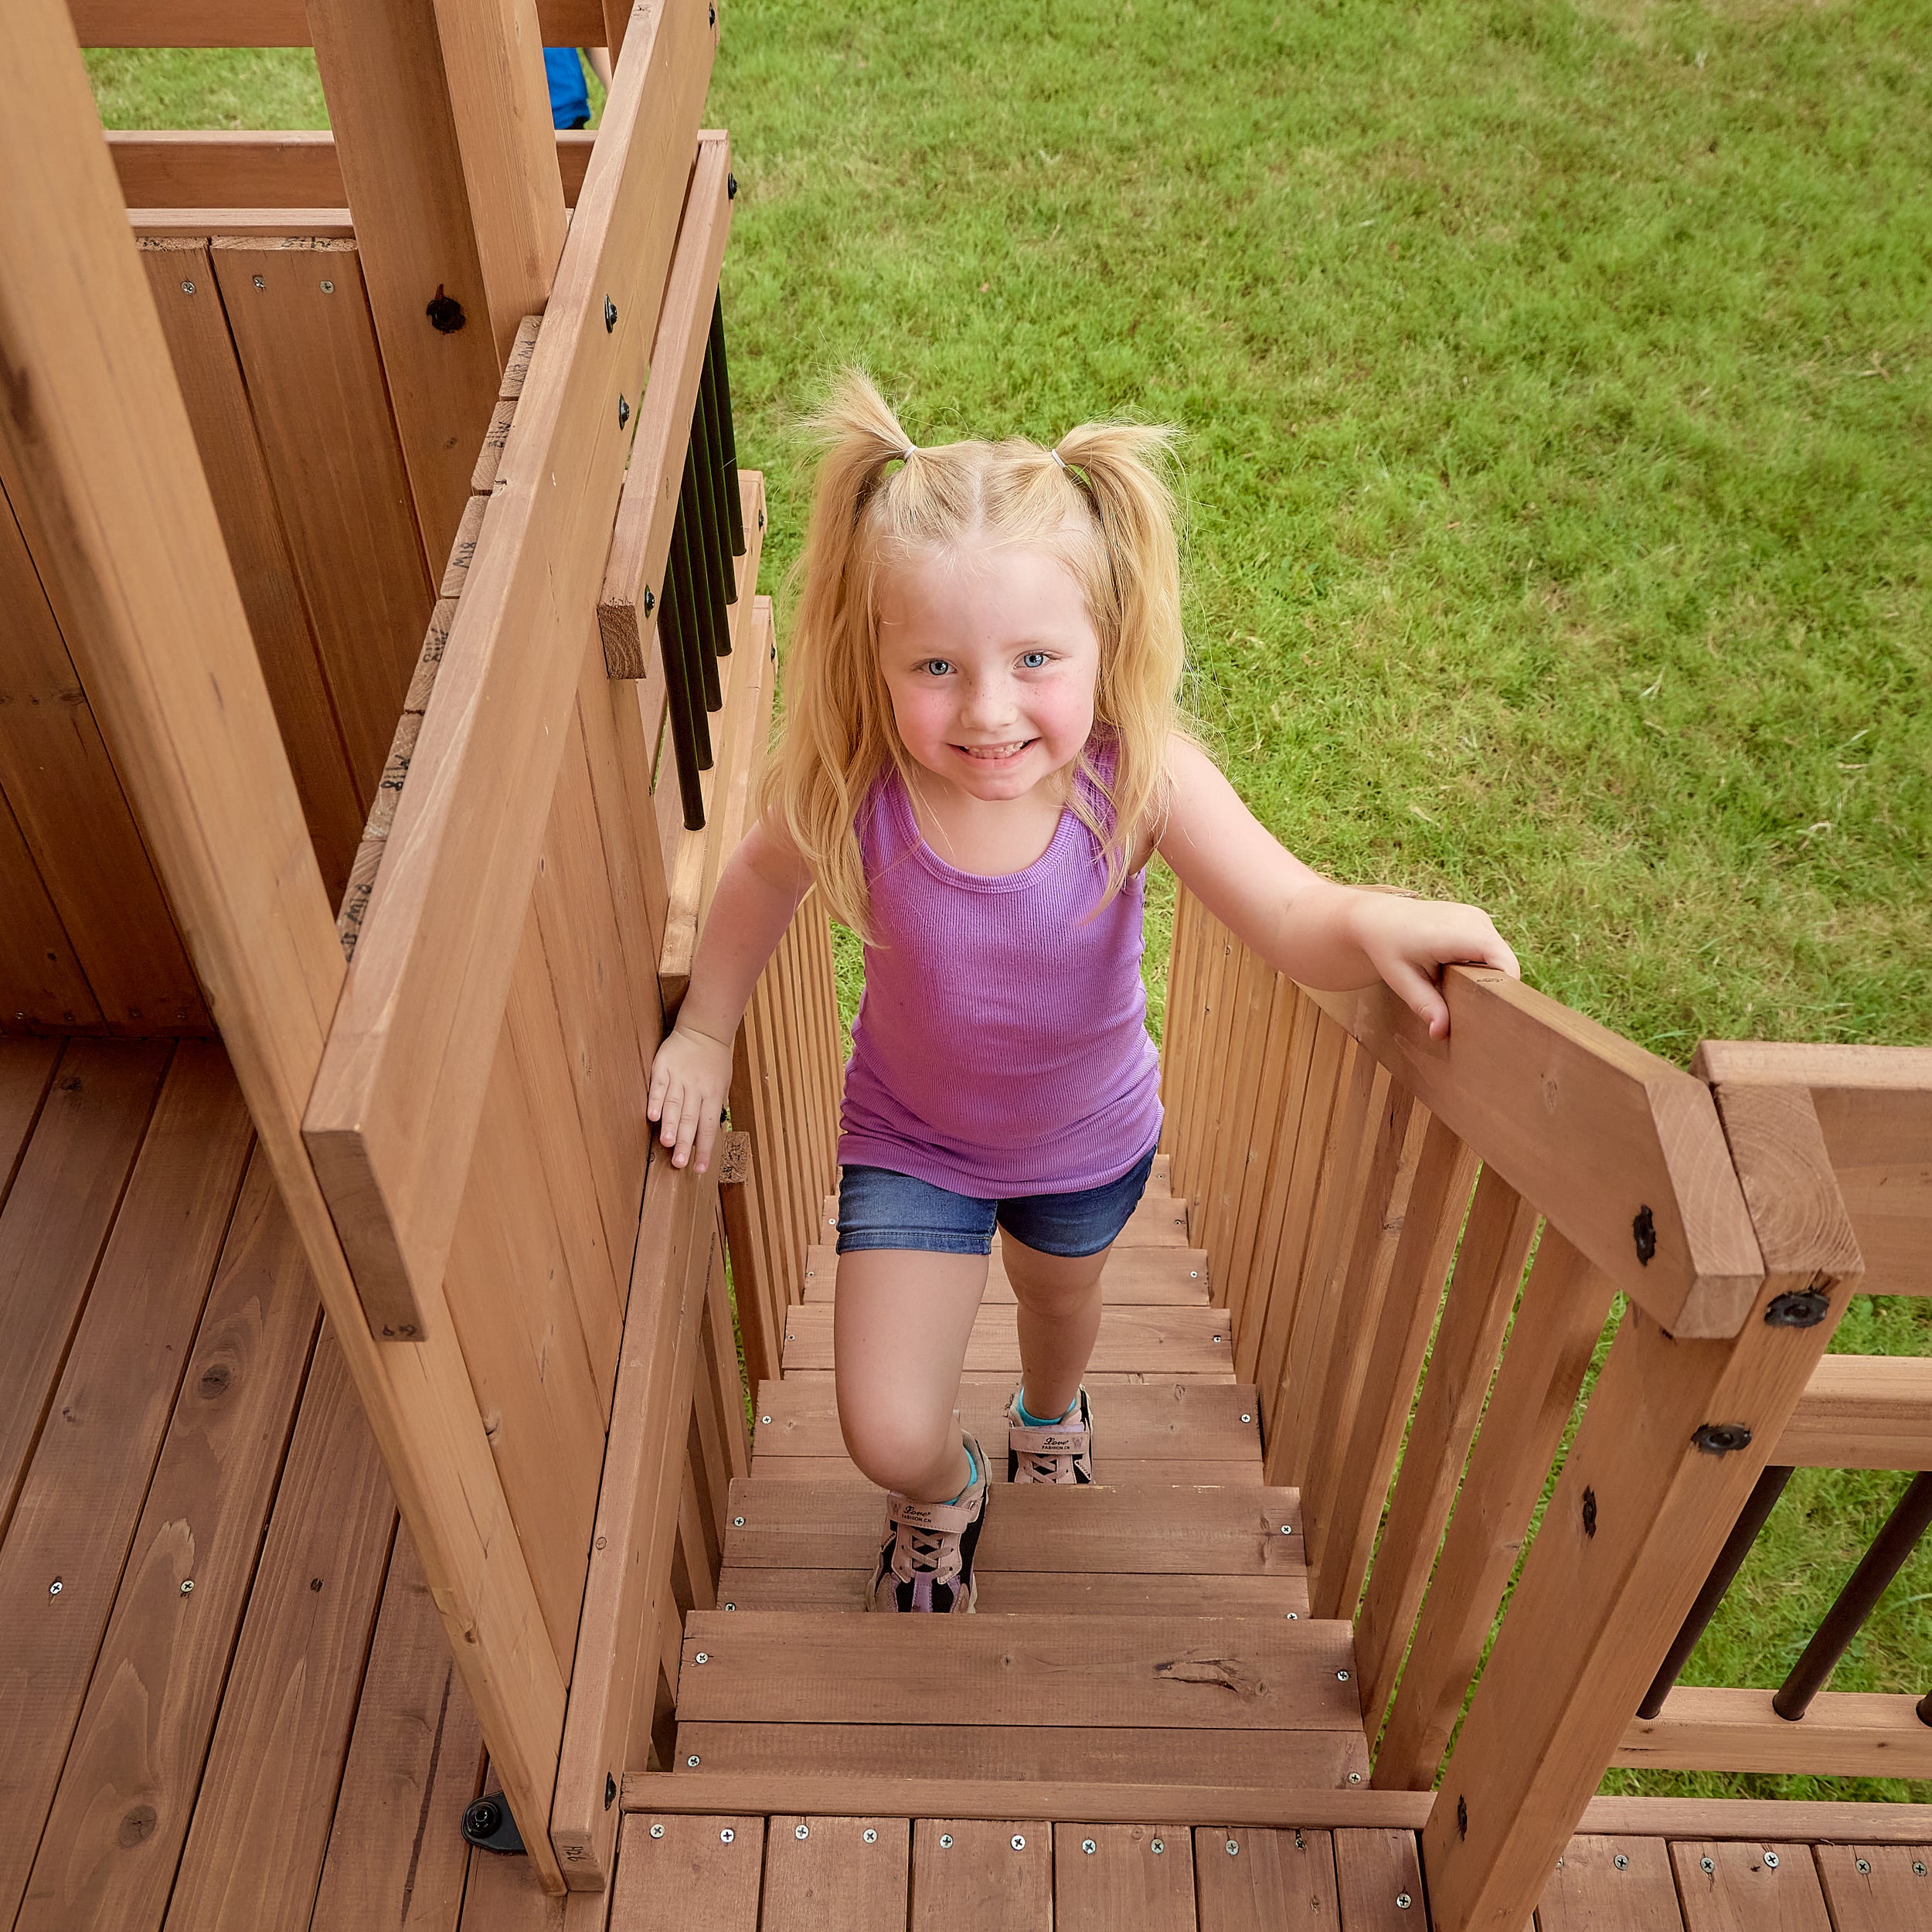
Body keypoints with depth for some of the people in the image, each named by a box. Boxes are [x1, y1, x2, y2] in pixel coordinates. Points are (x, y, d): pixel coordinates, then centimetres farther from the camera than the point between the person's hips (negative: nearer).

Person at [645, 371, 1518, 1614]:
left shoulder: (1142, 777, -33)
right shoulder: (852, 791, -30)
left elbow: (1290, 917, -40)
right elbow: (763, 882, -8)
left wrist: (1369, 925, -62)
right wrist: (705, 1033, 1)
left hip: (1089, 1135, 1)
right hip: (911, 1139, -1)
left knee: (1061, 1292, 33)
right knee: (889, 1437, -3)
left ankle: (1051, 1414, 71)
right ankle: (944, 1494, 37)